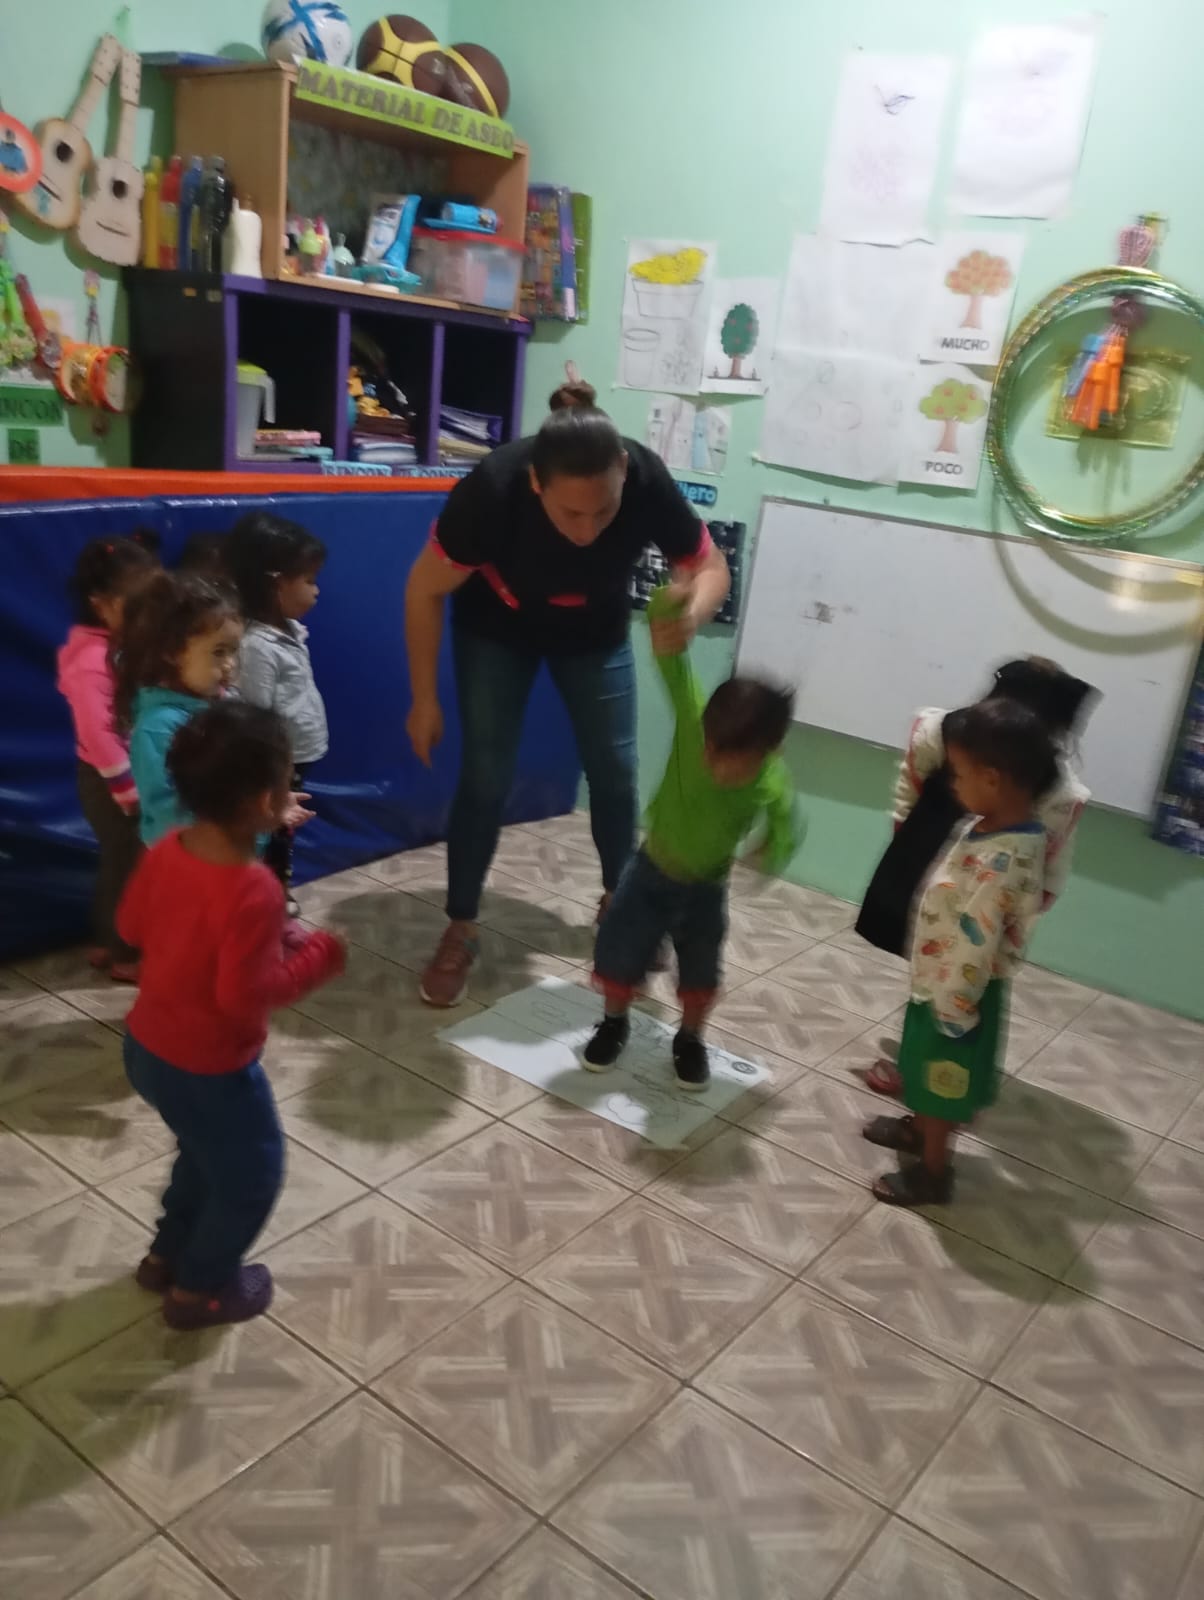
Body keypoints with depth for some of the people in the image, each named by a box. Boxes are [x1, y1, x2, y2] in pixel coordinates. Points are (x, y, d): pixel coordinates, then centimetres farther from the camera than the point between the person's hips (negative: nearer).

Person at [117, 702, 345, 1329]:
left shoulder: (165, 851, -8)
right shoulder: (253, 891, -32)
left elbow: (132, 926, 7)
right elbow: (245, 994, -29)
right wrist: (316, 955, -17)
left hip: (147, 1047, 8)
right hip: (208, 1069, -8)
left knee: (206, 1153, 31)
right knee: (251, 1175, 17)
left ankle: (166, 1255, 48)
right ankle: (199, 1289, 34)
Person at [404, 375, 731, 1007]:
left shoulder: (647, 481, -34)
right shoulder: (493, 489, -39)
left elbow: (710, 566, -19)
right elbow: (425, 590, -23)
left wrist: (692, 613, -43)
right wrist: (424, 699, -17)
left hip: (596, 631, 2)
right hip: (496, 629, -2)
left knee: (615, 769, 6)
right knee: (485, 777, -5)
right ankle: (460, 931, 12)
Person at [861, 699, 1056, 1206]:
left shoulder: (1001, 862, -36)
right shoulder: (992, 825, -5)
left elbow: (975, 949, -30)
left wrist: (952, 1011, -21)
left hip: (959, 993, -9)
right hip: (938, 980, 9)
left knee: (942, 1082, 13)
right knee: (927, 1071, 30)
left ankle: (932, 1171, 34)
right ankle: (919, 1127, 54)